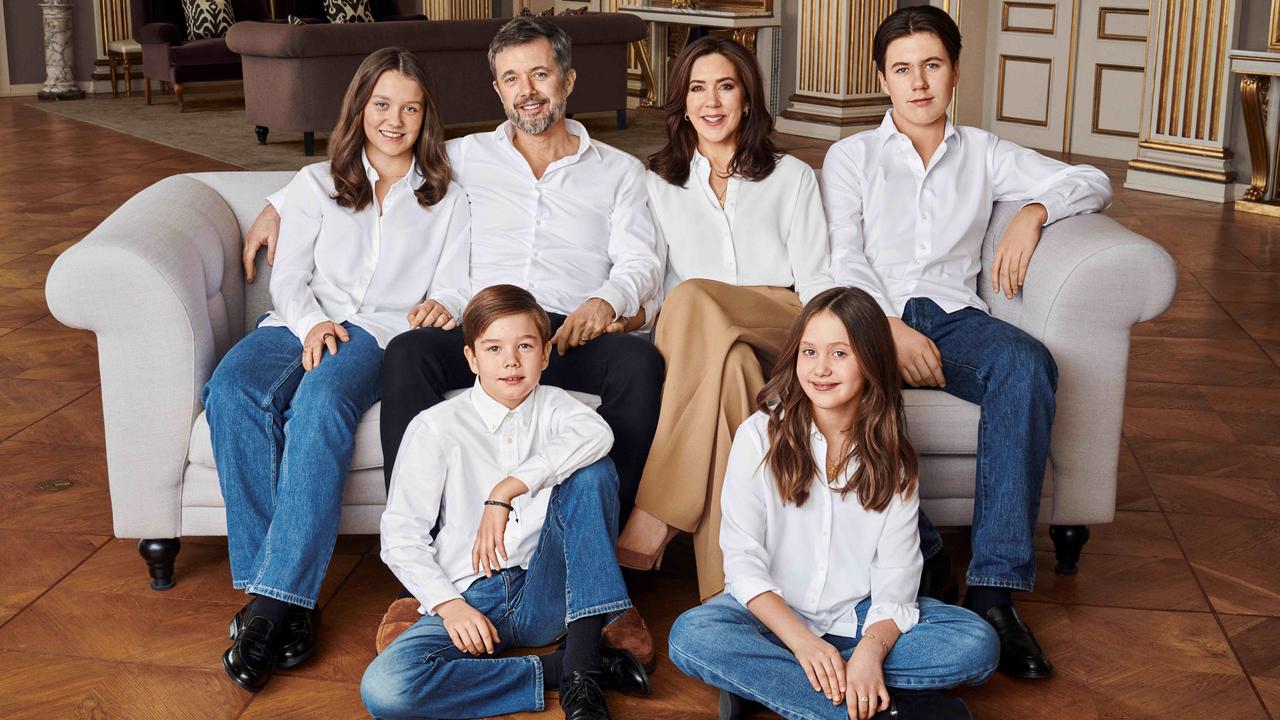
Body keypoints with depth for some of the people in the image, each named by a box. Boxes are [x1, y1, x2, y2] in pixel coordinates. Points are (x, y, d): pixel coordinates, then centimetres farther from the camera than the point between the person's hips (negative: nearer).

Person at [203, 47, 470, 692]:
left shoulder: (446, 200, 20)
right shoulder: (316, 184, 22)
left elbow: (453, 291, 10)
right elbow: (287, 279, 12)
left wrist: (442, 308, -14)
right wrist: (312, 323, -10)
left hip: (387, 334, -2)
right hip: (304, 325, 2)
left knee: (322, 402, -39)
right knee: (233, 393, -34)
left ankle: (278, 597, -42)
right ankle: (276, 593, -36)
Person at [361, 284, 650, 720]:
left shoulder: (552, 406, 7)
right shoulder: (437, 428, 0)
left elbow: (596, 434, -18)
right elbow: (401, 536, -3)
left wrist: (506, 491, -26)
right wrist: (449, 605, -18)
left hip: (546, 596, 2)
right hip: (470, 599, -1)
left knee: (593, 472, -19)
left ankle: (582, 660, -23)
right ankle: (557, 670, -16)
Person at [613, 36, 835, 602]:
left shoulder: (792, 178, 21)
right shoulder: (658, 185, 25)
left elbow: (815, 280, 10)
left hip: (781, 337, -1)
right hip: (688, 347, 1)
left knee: (694, 300, -37)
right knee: (728, 359, -40)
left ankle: (655, 516, -40)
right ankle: (731, 585, -45)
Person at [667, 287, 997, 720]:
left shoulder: (892, 456, -1)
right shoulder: (760, 435, -7)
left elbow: (896, 575, -9)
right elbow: (742, 558, -12)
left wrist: (871, 649, -29)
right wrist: (801, 640, -26)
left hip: (860, 617, 2)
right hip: (773, 613, -2)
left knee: (978, 644, -21)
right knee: (690, 636, -32)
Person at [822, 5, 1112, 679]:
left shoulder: (983, 153, 23)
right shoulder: (851, 156, 18)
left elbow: (1092, 182, 21)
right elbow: (842, 259, 3)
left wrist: (1033, 213, -2)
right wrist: (892, 327, -15)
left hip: (952, 316, 2)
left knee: (1028, 362, -34)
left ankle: (995, 585, -37)